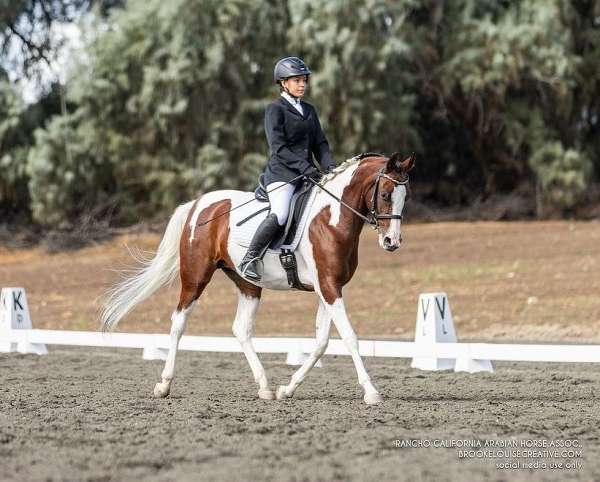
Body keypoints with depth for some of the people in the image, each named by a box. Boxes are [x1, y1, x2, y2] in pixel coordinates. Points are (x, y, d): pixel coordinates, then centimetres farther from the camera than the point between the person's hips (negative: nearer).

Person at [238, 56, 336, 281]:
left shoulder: (309, 110, 20)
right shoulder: (275, 109, -1)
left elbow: (320, 144, 18)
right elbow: (278, 147, -11)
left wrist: (330, 167, -1)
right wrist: (304, 167, -21)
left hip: (308, 174, 7)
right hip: (282, 172, -7)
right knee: (280, 214, -29)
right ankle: (249, 260, -19)